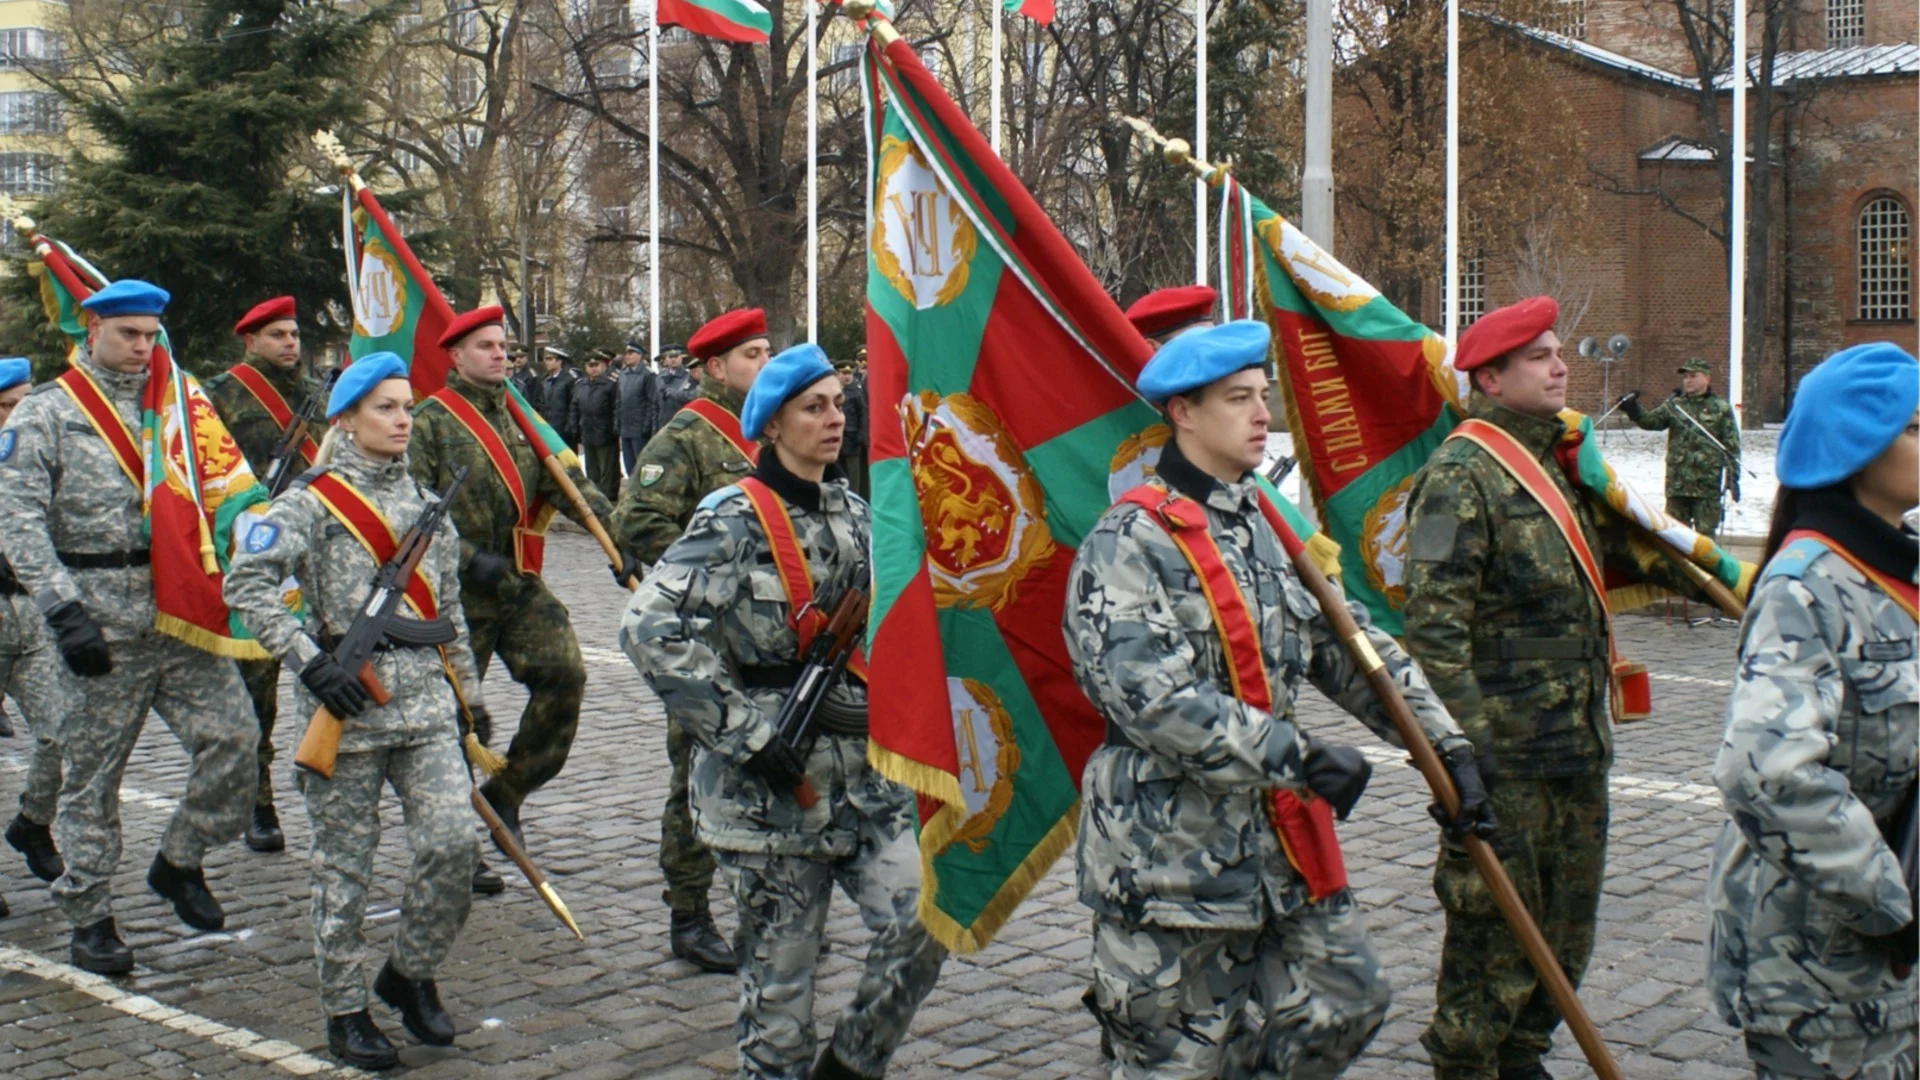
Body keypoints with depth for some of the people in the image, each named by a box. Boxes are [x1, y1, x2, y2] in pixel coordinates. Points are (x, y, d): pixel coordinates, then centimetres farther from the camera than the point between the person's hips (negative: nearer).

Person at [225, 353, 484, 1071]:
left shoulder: (425, 500, 14)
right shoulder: (312, 500, -3)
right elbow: (247, 585, -14)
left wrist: (470, 692, 19)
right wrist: (312, 662, -20)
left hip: (425, 695, 4)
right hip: (348, 702, -4)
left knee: (452, 841, -8)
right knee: (345, 863, 4)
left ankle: (411, 972, 16)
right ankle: (345, 1011, 19)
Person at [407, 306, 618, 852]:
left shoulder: (520, 416, 12)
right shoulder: (430, 421, -6)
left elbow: (564, 480, 4)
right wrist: (469, 559, -22)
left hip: (521, 583, 5)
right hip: (457, 592, -5)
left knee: (564, 674, -12)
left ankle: (506, 791, 6)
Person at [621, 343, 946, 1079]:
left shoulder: (851, 514, 10)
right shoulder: (734, 522, -11)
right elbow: (651, 631, -21)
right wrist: (751, 735, -21)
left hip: (863, 777, 6)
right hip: (772, 787, -6)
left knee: (923, 923, -3)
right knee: (780, 970, 4)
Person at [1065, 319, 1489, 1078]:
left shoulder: (1268, 525, 12)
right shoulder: (1129, 543, -15)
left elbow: (1350, 647, 13)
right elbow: (1152, 696, -26)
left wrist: (1444, 743, 4)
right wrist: (1298, 758, -28)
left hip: (1277, 840, 8)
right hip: (1171, 853, -8)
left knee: (1347, 1001, 15)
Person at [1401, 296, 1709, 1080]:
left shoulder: (1558, 464, 14)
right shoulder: (1461, 475, -14)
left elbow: (1619, 546, 32)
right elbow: (1434, 623, -21)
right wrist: (1467, 739, -26)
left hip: (1581, 742, 9)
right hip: (1508, 751, -9)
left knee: (1568, 917, 16)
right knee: (1496, 922, 0)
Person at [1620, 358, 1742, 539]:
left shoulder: (1721, 408, 2)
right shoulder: (1673, 406, 10)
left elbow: (1732, 446, 1)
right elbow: (1651, 421, -4)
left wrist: (1733, 476, -4)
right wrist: (1634, 410, -24)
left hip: (1707, 483, -3)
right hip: (1677, 482, 3)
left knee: (1705, 534, 1)